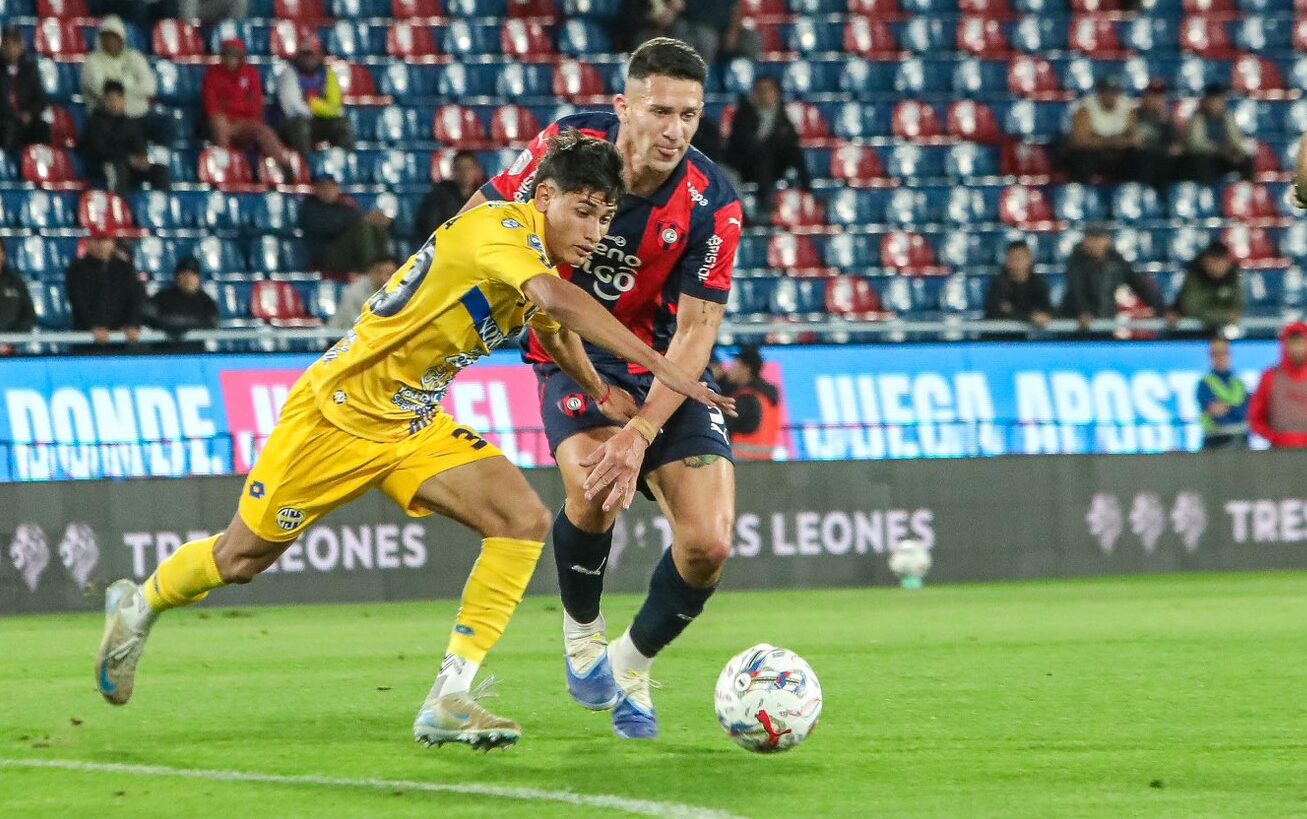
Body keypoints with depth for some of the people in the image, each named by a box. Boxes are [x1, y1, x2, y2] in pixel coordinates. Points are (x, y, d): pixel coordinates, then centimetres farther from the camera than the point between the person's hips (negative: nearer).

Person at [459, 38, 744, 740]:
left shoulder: (711, 206, -20)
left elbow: (697, 329, -18)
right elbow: (478, 222, -3)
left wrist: (642, 431, -29)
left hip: (665, 368, 1)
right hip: (572, 358, -1)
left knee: (708, 544, -13)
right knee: (595, 488, -31)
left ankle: (631, 667, 17)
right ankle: (581, 634, 0)